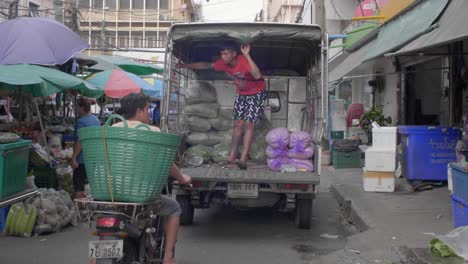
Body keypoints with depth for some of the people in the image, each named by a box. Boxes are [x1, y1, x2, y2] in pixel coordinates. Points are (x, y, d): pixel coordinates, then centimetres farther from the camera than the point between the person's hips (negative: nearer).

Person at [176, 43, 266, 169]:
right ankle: (232, 157, 13)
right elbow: (206, 65, 3)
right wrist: (185, 65, 4)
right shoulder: (224, 63, -11)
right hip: (241, 94, 6)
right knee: (238, 124, 7)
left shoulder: (244, 60, -32)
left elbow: (258, 76, -49)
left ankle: (243, 159, -14)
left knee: (249, 125, -13)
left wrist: (247, 55, -52)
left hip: (256, 93, -6)